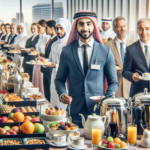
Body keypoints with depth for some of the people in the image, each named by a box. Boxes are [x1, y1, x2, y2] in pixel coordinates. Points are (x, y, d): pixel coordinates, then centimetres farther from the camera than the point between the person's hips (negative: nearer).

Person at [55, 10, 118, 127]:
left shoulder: (106, 51, 4)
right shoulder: (67, 51, 5)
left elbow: (113, 82, 8)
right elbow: (59, 79, 12)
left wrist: (107, 98, -10)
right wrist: (62, 94, -8)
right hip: (74, 110, 0)